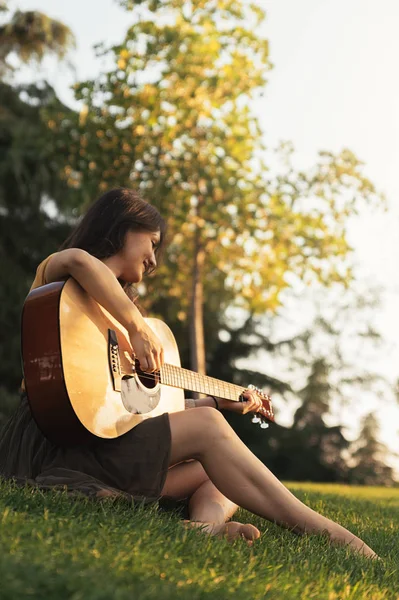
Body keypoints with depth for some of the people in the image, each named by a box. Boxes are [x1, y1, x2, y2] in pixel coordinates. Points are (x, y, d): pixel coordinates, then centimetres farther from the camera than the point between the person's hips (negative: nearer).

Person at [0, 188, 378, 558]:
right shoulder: (56, 271, 3)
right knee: (206, 427, -17)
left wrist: (217, 401, 20)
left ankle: (208, 523, -32)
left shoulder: (117, 299, 27)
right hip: (56, 442, -9)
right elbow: (77, 261, -28)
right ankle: (320, 530, -20)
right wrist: (138, 327, -25)